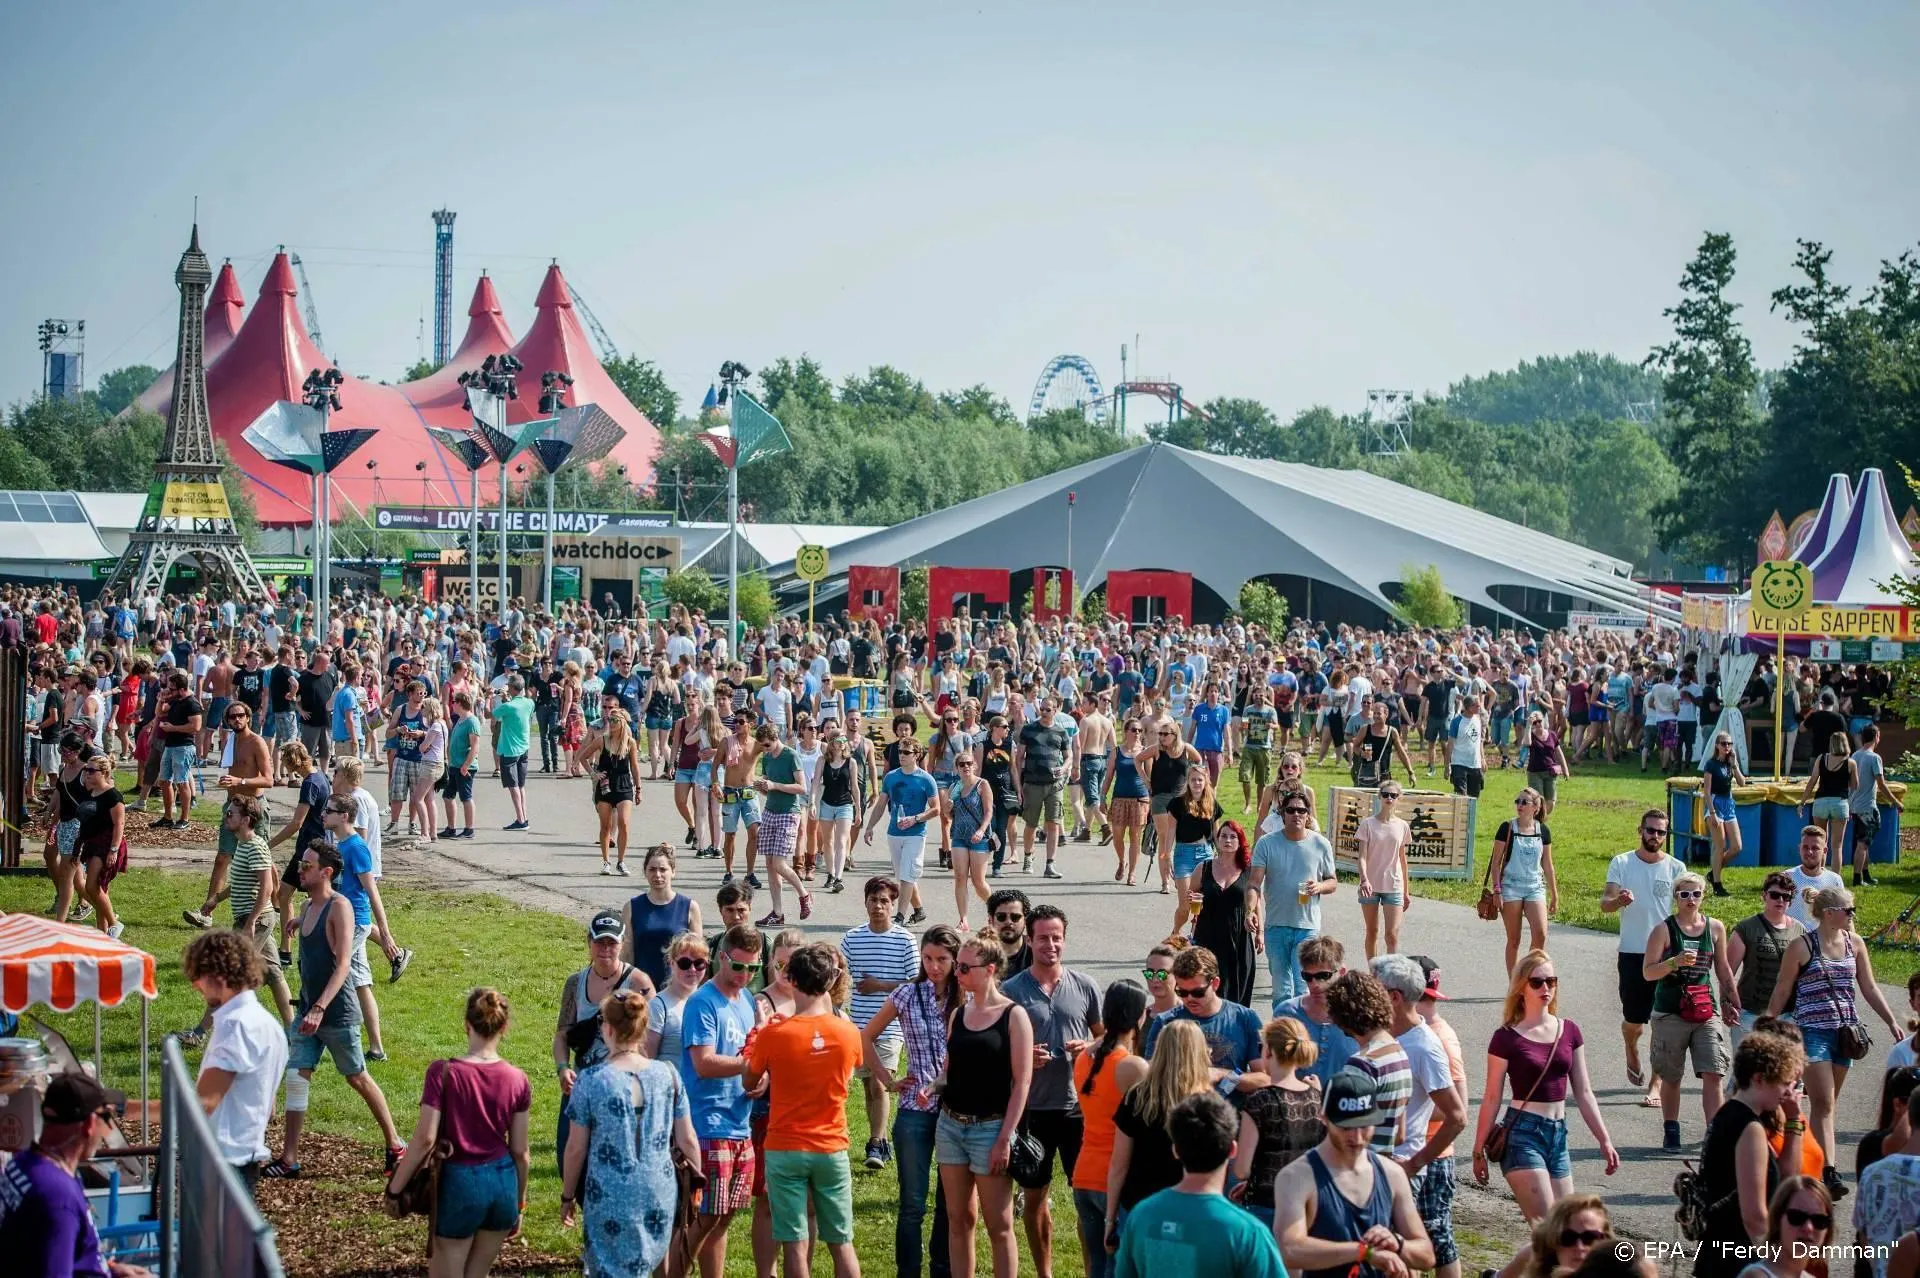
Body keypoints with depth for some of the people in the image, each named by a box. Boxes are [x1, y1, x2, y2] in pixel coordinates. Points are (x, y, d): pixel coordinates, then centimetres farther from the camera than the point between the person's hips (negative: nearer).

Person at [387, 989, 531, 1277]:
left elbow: (425, 1139, -16)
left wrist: (394, 1188, -5)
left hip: (460, 1183, -4)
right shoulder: (517, 1080, -4)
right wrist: (519, 1204, 14)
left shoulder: (443, 1073, -13)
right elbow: (519, 1151, 2)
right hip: (503, 1182, 4)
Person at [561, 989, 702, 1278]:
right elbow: (687, 1141, 3)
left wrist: (567, 1196, 9)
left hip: (610, 1202, -3)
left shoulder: (591, 1081, -10)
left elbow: (576, 1149, -4)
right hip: (660, 1198, 3)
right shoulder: (668, 1075, -2)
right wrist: (697, 1182, 18)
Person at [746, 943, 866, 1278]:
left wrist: (758, 1036, 15)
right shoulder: (848, 1034, -7)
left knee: (794, 1244, 2)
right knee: (841, 1243, 9)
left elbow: (750, 1081, 3)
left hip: (785, 1150, -2)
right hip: (832, 1149, 2)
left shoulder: (774, 1034, -12)